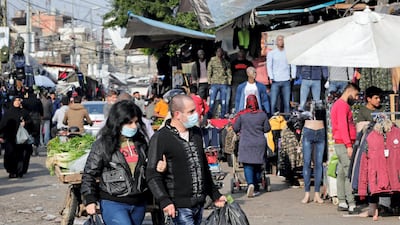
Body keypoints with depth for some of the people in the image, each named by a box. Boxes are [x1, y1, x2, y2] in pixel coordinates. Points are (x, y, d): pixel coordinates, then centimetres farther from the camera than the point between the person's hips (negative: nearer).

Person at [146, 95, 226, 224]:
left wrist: (215, 195, 24)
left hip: (199, 204, 7)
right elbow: (152, 175, -11)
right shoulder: (160, 138, -9)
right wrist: (164, 201, -23)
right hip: (180, 207, -7)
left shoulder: (196, 133, 14)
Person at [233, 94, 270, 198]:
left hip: (246, 144, -2)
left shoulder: (242, 115, -7)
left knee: (247, 165, -1)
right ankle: (256, 187, 16)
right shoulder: (262, 115, -4)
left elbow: (235, 128, 1)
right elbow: (267, 129, 1)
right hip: (260, 144, 2)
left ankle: (250, 183, -23)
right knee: (257, 165, 12)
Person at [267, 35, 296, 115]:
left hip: (286, 81, 1)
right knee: (273, 103, -7)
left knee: (286, 103, 1)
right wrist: (271, 77, -7)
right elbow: (269, 66, 3)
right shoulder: (271, 53, 8)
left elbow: (293, 65, 12)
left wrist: (293, 76, 1)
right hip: (275, 81, -1)